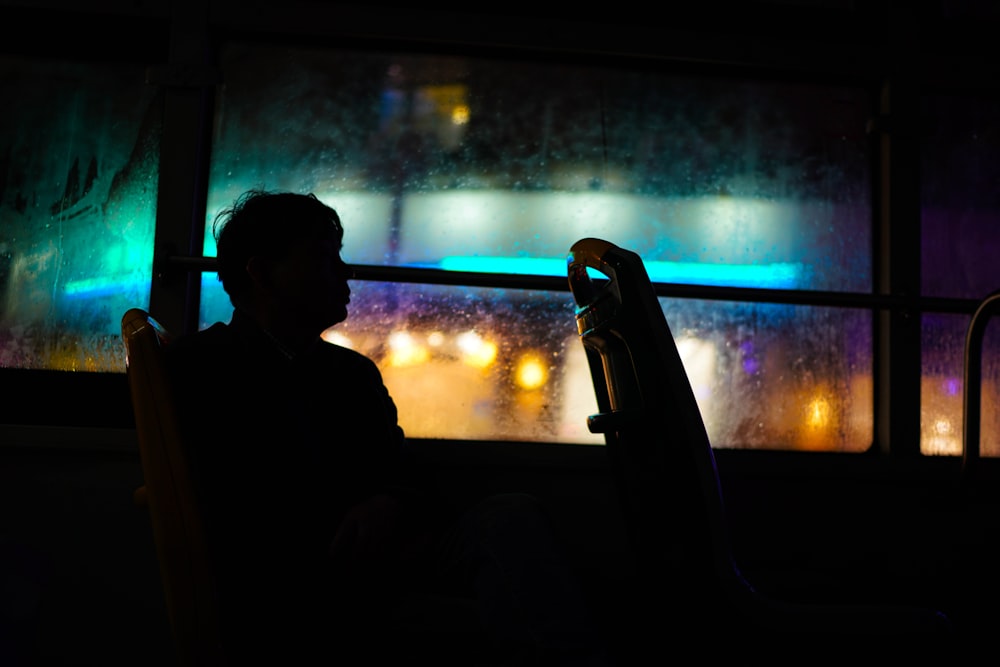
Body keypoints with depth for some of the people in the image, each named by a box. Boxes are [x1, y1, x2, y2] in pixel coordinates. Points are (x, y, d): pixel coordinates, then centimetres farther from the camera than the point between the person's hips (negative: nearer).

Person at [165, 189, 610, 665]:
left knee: (512, 515, -23)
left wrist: (392, 505, -13)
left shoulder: (355, 373, 22)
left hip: (367, 566, 5)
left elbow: (402, 480, 13)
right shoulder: (198, 364, 4)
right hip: (278, 591, -5)